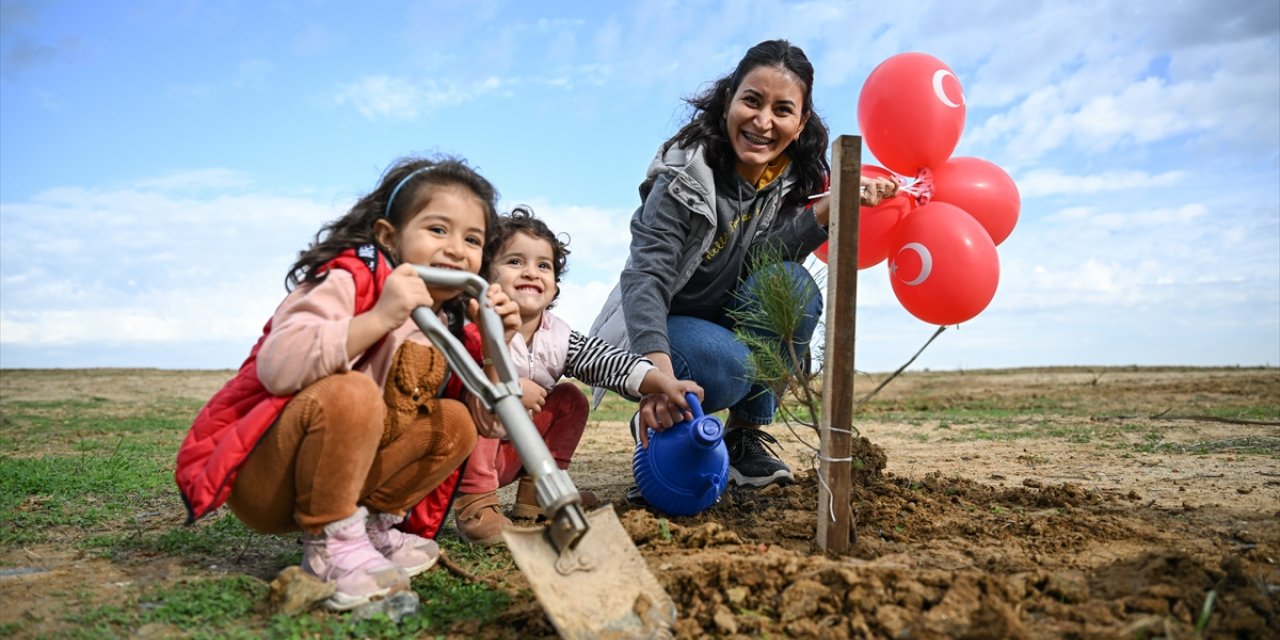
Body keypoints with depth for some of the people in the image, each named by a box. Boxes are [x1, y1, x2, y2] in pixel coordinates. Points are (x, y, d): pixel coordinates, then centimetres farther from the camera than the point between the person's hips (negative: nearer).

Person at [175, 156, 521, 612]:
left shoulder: (447, 324, 4)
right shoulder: (349, 280, -19)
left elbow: (491, 420, 3)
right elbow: (277, 366, -36)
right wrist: (379, 318, -41)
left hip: (340, 470, 7)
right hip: (256, 473, -7)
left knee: (454, 423, -3)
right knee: (349, 395, -34)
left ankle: (373, 524, 4)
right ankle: (331, 543, -16)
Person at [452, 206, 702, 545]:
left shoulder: (559, 336, -2)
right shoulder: (476, 328, -20)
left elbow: (605, 360, -9)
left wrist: (663, 382, -22)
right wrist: (511, 388, -32)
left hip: (512, 452, 6)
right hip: (464, 455, -6)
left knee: (571, 399, 4)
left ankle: (537, 491, 7)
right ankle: (474, 504, -25)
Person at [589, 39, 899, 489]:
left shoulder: (793, 175, -8)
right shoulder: (687, 175, -25)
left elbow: (760, 257, -21)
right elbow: (647, 276, -32)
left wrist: (829, 210, -36)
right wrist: (658, 370, -47)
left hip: (729, 321, 5)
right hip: (658, 324, -5)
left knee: (791, 283, -24)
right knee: (730, 365, -34)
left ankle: (745, 435, -9)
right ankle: (655, 420, 0)